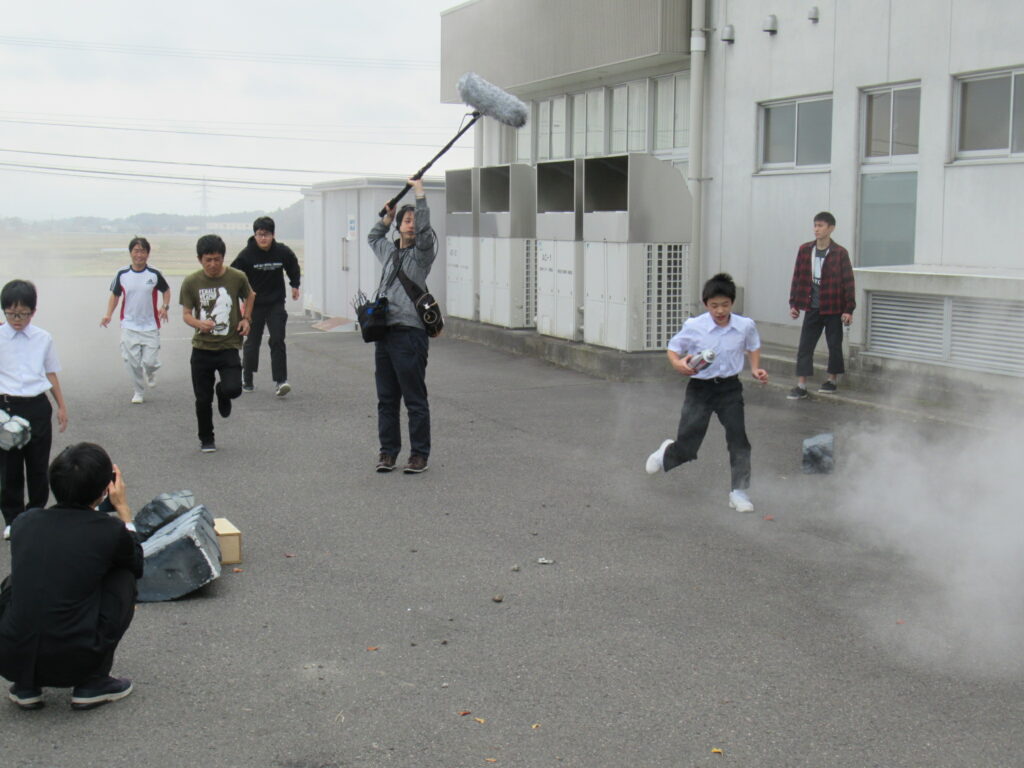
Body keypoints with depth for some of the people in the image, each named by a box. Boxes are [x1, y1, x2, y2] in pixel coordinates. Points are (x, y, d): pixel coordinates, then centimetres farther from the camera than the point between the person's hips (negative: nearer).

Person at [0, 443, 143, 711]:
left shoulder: (25, 522, 5)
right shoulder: (110, 530, -6)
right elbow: (137, 565, 18)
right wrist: (123, 508, 22)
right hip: (71, 664, -3)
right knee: (124, 578, 16)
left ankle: (25, 685, 21)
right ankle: (92, 683, 14)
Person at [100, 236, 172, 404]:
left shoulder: (154, 274, -3)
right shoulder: (122, 274, 0)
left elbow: (166, 290, 12)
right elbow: (115, 295, 11)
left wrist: (165, 307, -5)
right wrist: (108, 315, -1)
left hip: (150, 326, -1)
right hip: (129, 326, 1)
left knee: (150, 362, -5)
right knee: (132, 362, -1)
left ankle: (150, 374, 32)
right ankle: (139, 392, 19)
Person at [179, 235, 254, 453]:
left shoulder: (237, 277, -6)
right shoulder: (191, 282, -5)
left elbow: (250, 296, 16)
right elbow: (186, 314, 2)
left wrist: (246, 318, 2)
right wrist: (200, 323, -19)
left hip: (229, 345, -1)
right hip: (202, 347, 1)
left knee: (233, 388, -20)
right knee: (203, 399, 5)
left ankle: (223, 394, 19)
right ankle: (206, 439, 28)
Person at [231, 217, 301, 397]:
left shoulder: (282, 252, -6)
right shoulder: (246, 255, -13)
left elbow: (293, 267, 16)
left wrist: (295, 285, 16)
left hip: (276, 304, 1)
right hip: (254, 305, -1)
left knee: (278, 340, -10)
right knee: (252, 342, 7)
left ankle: (280, 381, -13)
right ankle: (247, 380, 23)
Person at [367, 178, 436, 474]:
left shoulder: (422, 253, -1)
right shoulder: (388, 250, 18)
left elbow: (424, 230, -20)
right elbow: (373, 237, 40)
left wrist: (419, 192, -15)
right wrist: (388, 215, 27)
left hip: (409, 335, -7)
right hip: (383, 333, 7)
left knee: (415, 400, -2)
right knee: (386, 399, 11)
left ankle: (419, 454, 4)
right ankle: (388, 451, 19)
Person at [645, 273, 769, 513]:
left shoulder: (745, 326, -7)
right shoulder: (693, 327, -15)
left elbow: (753, 347, 16)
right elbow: (673, 349, -2)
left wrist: (755, 368, 0)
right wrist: (679, 364, -23)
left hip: (730, 388, 2)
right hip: (700, 388, -2)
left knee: (739, 438, -10)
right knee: (687, 448, 2)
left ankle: (739, 492, 2)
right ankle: (666, 455, 39)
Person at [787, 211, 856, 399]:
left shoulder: (840, 253, -8)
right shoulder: (805, 250, 1)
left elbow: (848, 282, -6)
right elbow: (797, 278, 8)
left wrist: (849, 309, -9)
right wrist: (794, 304, 6)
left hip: (833, 308, -3)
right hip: (812, 308, 3)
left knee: (834, 345, 10)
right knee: (805, 346, -2)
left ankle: (832, 380, 26)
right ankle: (801, 386, -1)